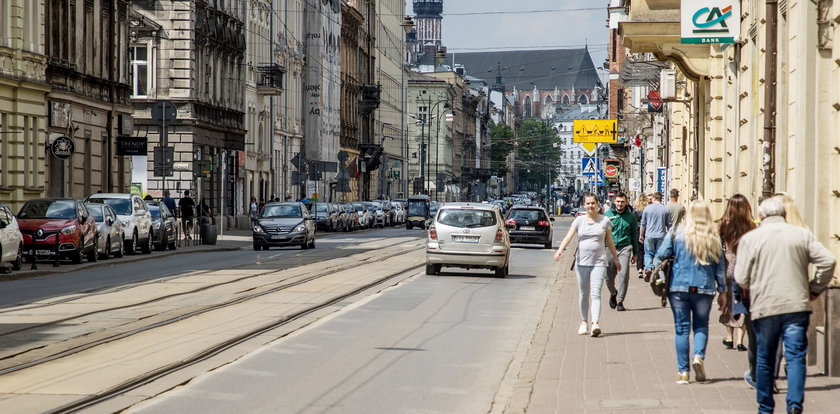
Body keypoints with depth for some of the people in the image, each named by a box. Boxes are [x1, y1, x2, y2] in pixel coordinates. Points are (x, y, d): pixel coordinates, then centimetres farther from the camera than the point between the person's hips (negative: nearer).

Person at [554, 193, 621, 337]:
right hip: (582, 261, 2)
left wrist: (616, 259, 19)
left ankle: (595, 324, -25)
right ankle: (583, 323, 22)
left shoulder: (605, 221, 5)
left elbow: (610, 242, 14)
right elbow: (569, 236, -8)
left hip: (599, 262, -2)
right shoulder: (579, 220, 4)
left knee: (595, 293, -13)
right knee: (583, 294, 10)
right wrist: (560, 249, -26)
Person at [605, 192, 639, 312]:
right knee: (609, 277, 2)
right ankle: (613, 293, 33)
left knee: (624, 275, -12)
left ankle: (620, 301, -1)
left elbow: (634, 235, 15)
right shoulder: (607, 215, 4)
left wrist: (635, 253, 14)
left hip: (625, 249, 0)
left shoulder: (631, 216, 7)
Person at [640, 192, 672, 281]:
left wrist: (641, 235, 13)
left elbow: (643, 224, 4)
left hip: (649, 236, -1)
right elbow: (669, 225, 7)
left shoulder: (648, 208, 0)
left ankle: (648, 267, -18)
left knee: (648, 254, 7)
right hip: (661, 236, 1)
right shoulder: (666, 209, 2)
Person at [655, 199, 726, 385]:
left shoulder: (676, 232, -5)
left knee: (681, 328, 5)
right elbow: (720, 265, 3)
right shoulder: (713, 237, 0)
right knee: (701, 325, 14)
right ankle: (699, 356, -11)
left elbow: (661, 255, -6)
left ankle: (683, 371, 4)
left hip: (679, 287, -1)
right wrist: (722, 288, 9)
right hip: (705, 288, 1)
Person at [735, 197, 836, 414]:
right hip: (797, 305, 0)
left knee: (764, 359, 12)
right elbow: (828, 261, -2)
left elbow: (741, 278, -2)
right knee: (796, 356, 1)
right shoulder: (802, 234, 4)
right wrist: (815, 289, 9)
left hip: (764, 307, 0)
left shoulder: (750, 238, 0)